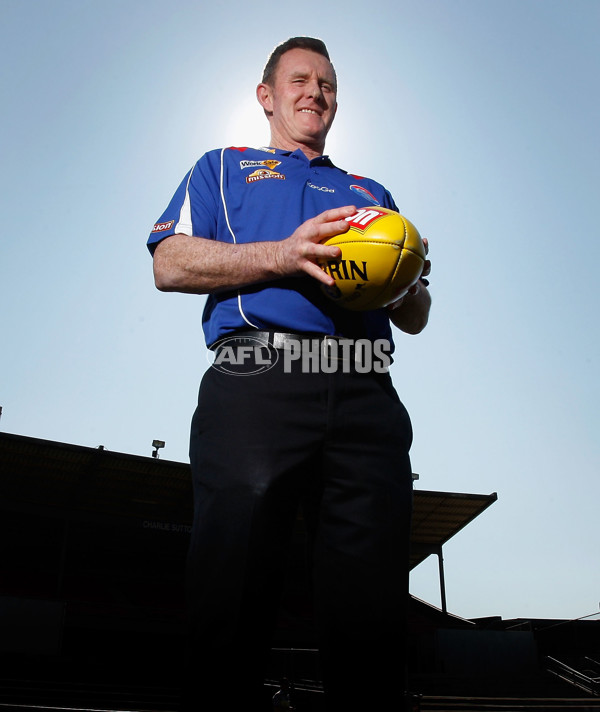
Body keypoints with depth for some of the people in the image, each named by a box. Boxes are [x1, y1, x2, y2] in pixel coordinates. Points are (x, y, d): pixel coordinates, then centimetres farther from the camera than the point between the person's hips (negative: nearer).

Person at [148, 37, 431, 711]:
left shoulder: (370, 193, 33)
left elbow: (415, 319, 26)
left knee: (371, 608, -1)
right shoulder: (223, 168, 24)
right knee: (232, 604, -7)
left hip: (365, 396, 3)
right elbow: (170, 265, 5)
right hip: (256, 381, -2)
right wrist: (281, 255, -8)